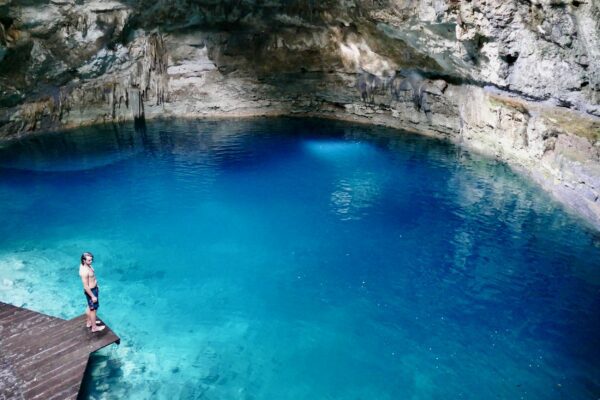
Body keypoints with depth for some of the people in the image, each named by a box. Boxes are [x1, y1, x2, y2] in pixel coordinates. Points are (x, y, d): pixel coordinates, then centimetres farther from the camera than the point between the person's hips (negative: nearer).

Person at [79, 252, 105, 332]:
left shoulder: (86, 264, -6)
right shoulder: (84, 271, -34)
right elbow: (86, 286, -27)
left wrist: (96, 285, 22)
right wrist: (93, 296, -20)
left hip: (94, 288, 9)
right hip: (91, 291, -9)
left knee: (90, 307, 27)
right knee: (93, 309, 10)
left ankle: (89, 322, 48)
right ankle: (94, 327, 28)